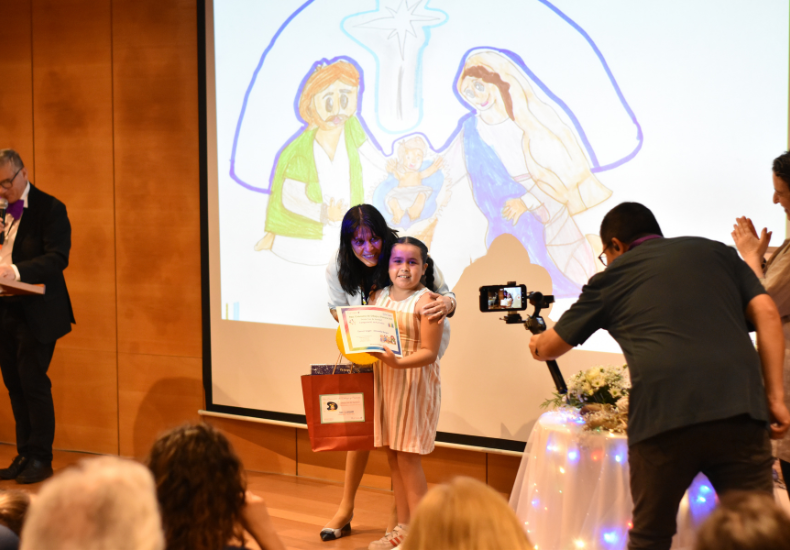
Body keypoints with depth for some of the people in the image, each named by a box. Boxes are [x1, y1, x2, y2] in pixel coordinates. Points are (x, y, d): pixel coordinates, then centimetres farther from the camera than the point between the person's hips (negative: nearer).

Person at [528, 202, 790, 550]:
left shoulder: (612, 277, 20)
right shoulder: (716, 252, 24)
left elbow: (551, 346, 29)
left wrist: (537, 344, 53)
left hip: (661, 415, -1)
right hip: (739, 410, 1)